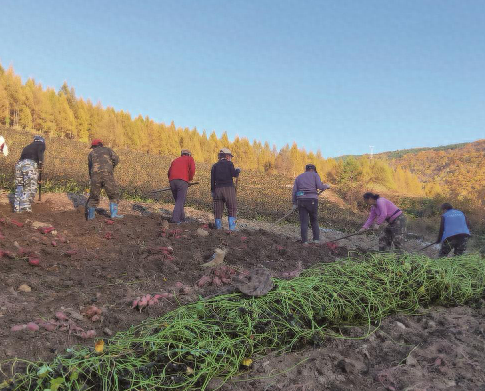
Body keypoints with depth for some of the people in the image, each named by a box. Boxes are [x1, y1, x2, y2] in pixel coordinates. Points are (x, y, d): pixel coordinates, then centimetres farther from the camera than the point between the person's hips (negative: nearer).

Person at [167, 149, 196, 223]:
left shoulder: (175, 160, 30)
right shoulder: (190, 159, 16)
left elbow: (169, 173, 21)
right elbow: (192, 170, -1)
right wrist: (190, 179, 12)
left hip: (172, 181, 5)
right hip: (182, 181, -5)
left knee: (178, 201, 16)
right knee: (180, 201, -4)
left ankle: (182, 218, 21)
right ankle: (175, 219, -17)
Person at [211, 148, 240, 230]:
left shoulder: (215, 166, 14)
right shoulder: (229, 164, 1)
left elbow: (212, 180, 11)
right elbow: (234, 174, -9)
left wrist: (212, 191, 15)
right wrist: (238, 170, 12)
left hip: (218, 189, 4)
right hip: (228, 188, -4)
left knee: (218, 209, 9)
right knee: (232, 209, 3)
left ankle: (218, 227, 11)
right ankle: (232, 228, -3)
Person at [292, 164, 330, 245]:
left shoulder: (298, 177, 17)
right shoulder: (315, 175, 9)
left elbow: (294, 191, 6)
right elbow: (320, 187, -5)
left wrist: (294, 204, 5)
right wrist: (326, 186, 16)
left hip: (301, 201, 2)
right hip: (312, 201, -1)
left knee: (304, 222, 4)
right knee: (314, 220, 15)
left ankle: (305, 241, -4)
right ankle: (316, 239, 8)